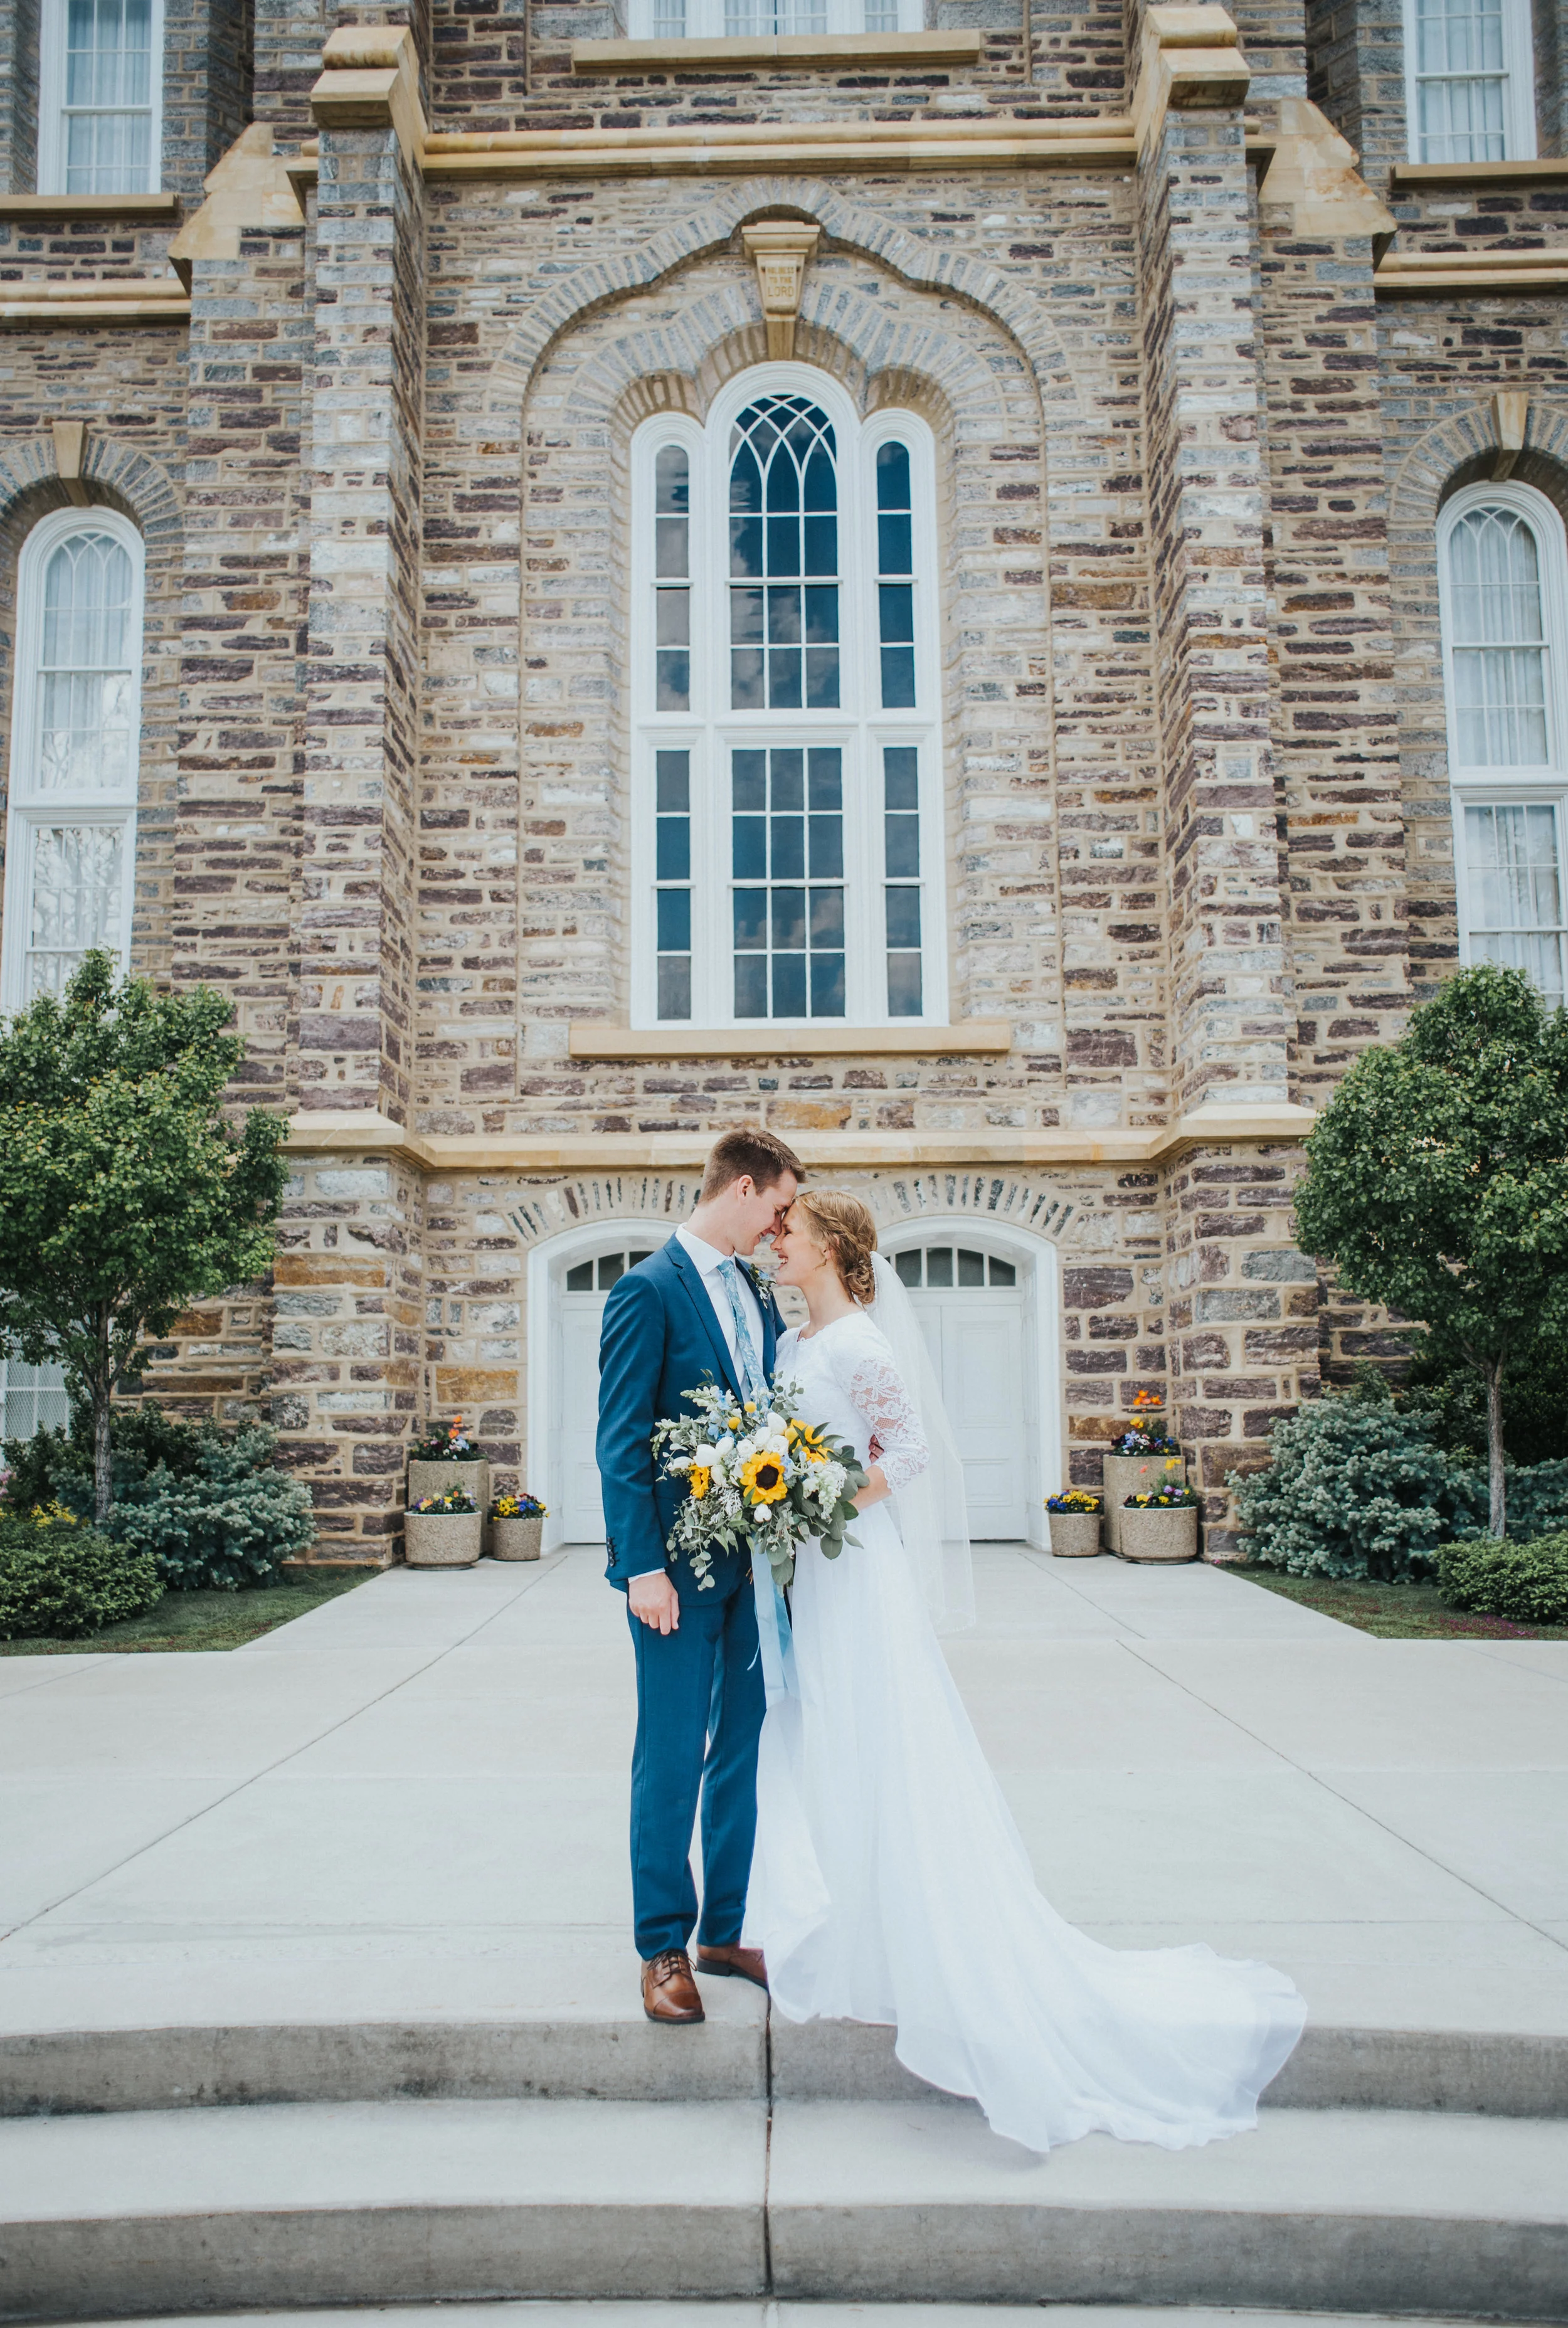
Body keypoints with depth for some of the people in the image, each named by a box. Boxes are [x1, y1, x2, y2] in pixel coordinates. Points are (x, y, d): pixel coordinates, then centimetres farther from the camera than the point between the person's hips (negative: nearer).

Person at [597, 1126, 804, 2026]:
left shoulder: (760, 1295, 12)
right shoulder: (650, 1291, -10)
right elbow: (621, 1442, -13)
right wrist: (643, 1567, -18)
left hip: (755, 1558, 7)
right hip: (681, 1563, -7)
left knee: (745, 1750, 13)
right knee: (672, 1758, 3)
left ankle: (727, 1930, 26)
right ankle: (664, 1949, 17)